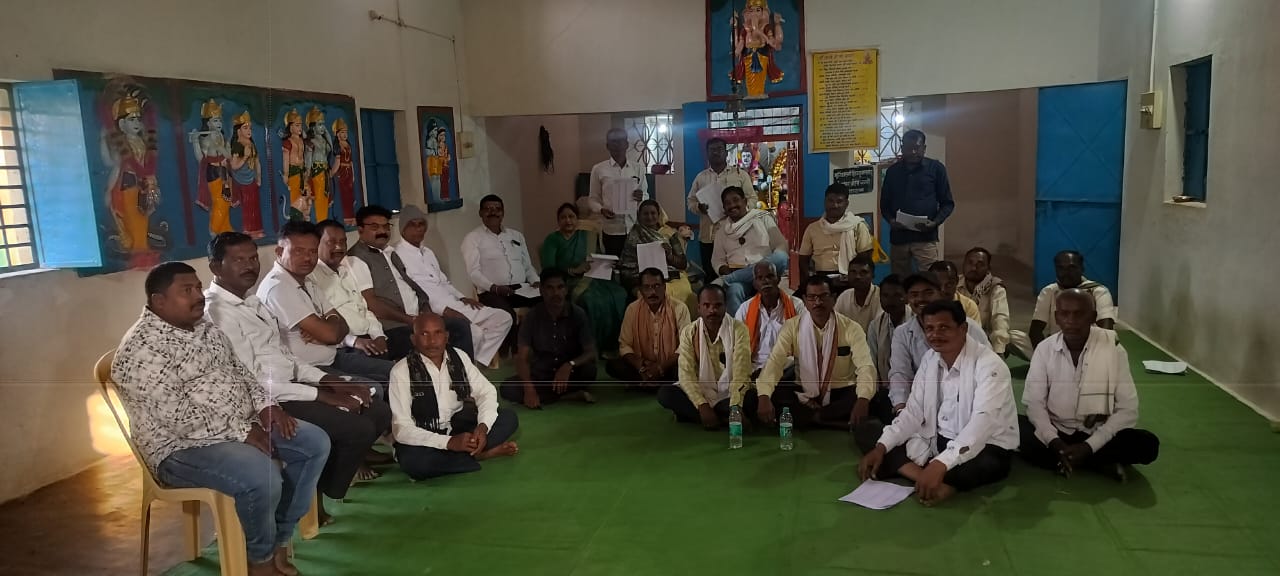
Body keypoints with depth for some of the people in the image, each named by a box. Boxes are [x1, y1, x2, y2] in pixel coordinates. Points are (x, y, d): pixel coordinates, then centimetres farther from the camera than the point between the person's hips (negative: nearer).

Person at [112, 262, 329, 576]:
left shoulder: (204, 327, 10)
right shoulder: (141, 348, -18)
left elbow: (238, 369, 17)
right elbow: (177, 417, -24)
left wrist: (265, 406, -1)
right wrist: (242, 432, -20)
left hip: (241, 424, 9)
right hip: (183, 447, -9)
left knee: (316, 443, -1)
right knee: (263, 477, -32)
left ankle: (280, 540, 8)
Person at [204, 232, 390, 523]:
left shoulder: (250, 301, 14)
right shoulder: (218, 313, -17)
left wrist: (327, 379, 1)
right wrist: (320, 395, -19)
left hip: (288, 385, 9)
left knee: (378, 412, 2)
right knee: (358, 429, -20)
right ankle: (316, 498, 1)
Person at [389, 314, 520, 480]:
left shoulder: (459, 357, -3)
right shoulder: (401, 371, -16)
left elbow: (486, 391, 0)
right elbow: (401, 428, -20)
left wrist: (483, 426, -21)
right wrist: (449, 442, -32)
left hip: (460, 427, 3)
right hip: (423, 439, -3)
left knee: (508, 418, -13)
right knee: (412, 461, -37)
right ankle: (477, 453, -16)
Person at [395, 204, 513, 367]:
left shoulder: (428, 252, 24)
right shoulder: (398, 255, -5)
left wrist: (462, 297, 8)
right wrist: (443, 309, -21)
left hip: (453, 305, 9)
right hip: (433, 312, -9)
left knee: (503, 318, 1)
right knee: (473, 333, -31)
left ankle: (477, 363, -2)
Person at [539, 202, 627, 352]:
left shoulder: (585, 236, 22)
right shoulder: (552, 240, 8)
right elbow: (548, 269, -6)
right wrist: (573, 271, -18)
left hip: (587, 278, 4)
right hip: (564, 283, -4)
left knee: (619, 294, -25)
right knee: (589, 299, -37)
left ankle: (612, 343, -19)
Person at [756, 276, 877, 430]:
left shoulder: (851, 328, -9)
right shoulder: (792, 327, -5)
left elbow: (866, 366, -21)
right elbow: (774, 362, -15)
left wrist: (863, 399, -43)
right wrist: (764, 397, -35)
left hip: (841, 393, -1)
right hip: (804, 394, 1)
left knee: (871, 400, -30)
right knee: (774, 395, -26)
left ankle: (812, 417, -20)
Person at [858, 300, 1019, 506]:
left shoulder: (989, 365, -20)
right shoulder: (930, 359, 2)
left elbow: (982, 422, -33)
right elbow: (913, 411, 3)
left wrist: (940, 464, -45)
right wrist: (881, 447, -13)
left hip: (987, 447, -7)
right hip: (939, 441, 7)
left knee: (983, 465, -42)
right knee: (885, 450, -14)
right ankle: (934, 482, -31)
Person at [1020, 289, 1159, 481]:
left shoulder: (1113, 349, -9)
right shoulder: (1045, 349, -5)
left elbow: (1127, 410, -11)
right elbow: (1034, 402, -6)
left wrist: (1088, 446, -22)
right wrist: (1054, 442, -24)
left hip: (1096, 436, -2)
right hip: (1055, 433, 2)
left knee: (1147, 444, -27)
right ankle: (1099, 464, -20)